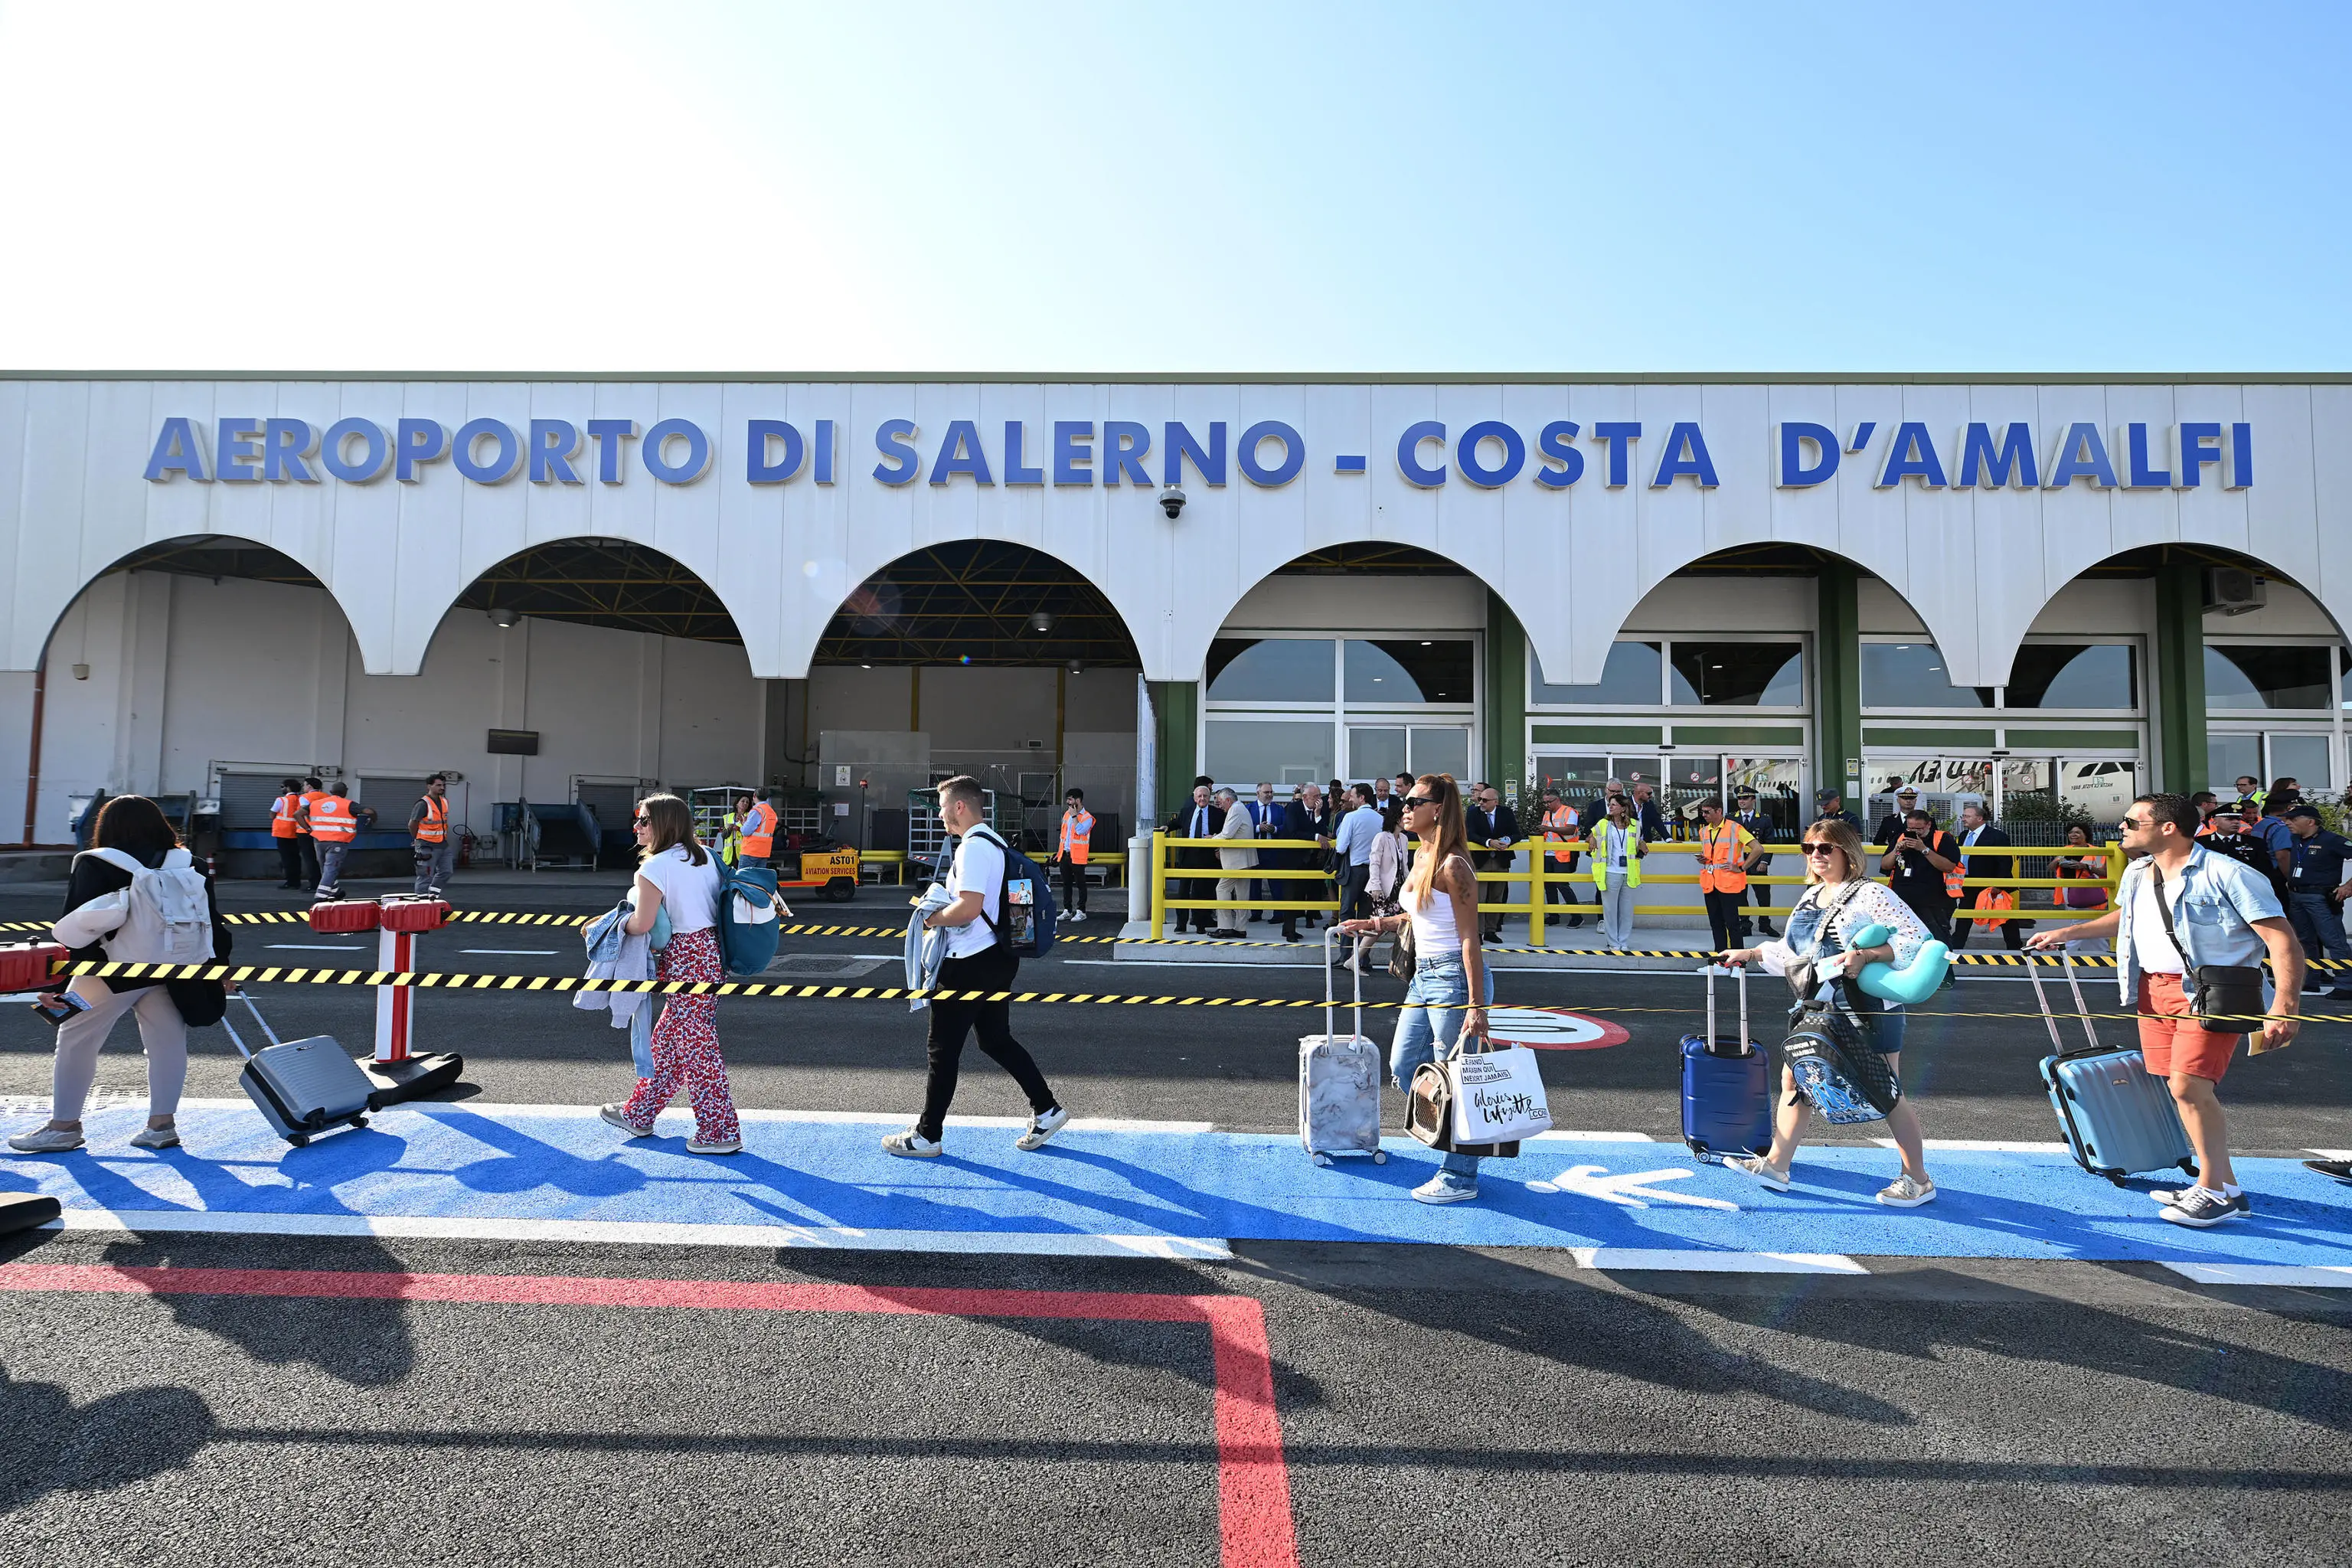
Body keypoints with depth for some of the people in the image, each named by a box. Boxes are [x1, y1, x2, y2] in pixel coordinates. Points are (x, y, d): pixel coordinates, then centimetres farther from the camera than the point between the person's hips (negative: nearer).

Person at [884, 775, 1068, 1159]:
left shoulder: (973, 846, -18)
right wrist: (942, 906, 14)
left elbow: (969, 908, -27)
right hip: (994, 958, 10)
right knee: (996, 1040, 18)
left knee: (943, 1049, 2)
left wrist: (935, 918, -10)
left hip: (970, 965, -10)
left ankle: (927, 1135, 13)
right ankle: (1046, 1110, 20)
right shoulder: (992, 841, 13)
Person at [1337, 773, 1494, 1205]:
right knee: (1404, 1065, 16)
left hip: (1454, 976, -10)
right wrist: (1376, 924, 16)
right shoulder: (1421, 857, 9)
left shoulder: (1453, 866, -18)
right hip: (1424, 975, 10)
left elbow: (1470, 939, -20)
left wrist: (1476, 1006, -22)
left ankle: (1460, 1178, 16)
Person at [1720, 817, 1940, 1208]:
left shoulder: (1870, 894, -13)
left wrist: (1867, 955, -31)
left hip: (1868, 1013, -8)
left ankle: (1918, 1181, 19)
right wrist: (1751, 954, 14)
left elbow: (1918, 938, -21)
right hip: (1817, 1011, 8)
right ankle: (1776, 1165, 18)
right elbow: (1790, 952, 20)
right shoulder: (1810, 897, 11)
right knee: (1793, 1080, 9)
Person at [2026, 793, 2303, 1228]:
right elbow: (2123, 916, 32)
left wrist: (2285, 1008, -24)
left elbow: (2283, 940, -16)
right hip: (2153, 988, 7)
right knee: (2184, 1090, 7)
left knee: (2188, 1085, -15)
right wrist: (2064, 934, 30)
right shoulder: (2138, 872, 12)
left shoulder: (2228, 874, -12)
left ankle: (2216, 1191, 0)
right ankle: (2223, 1186, 18)